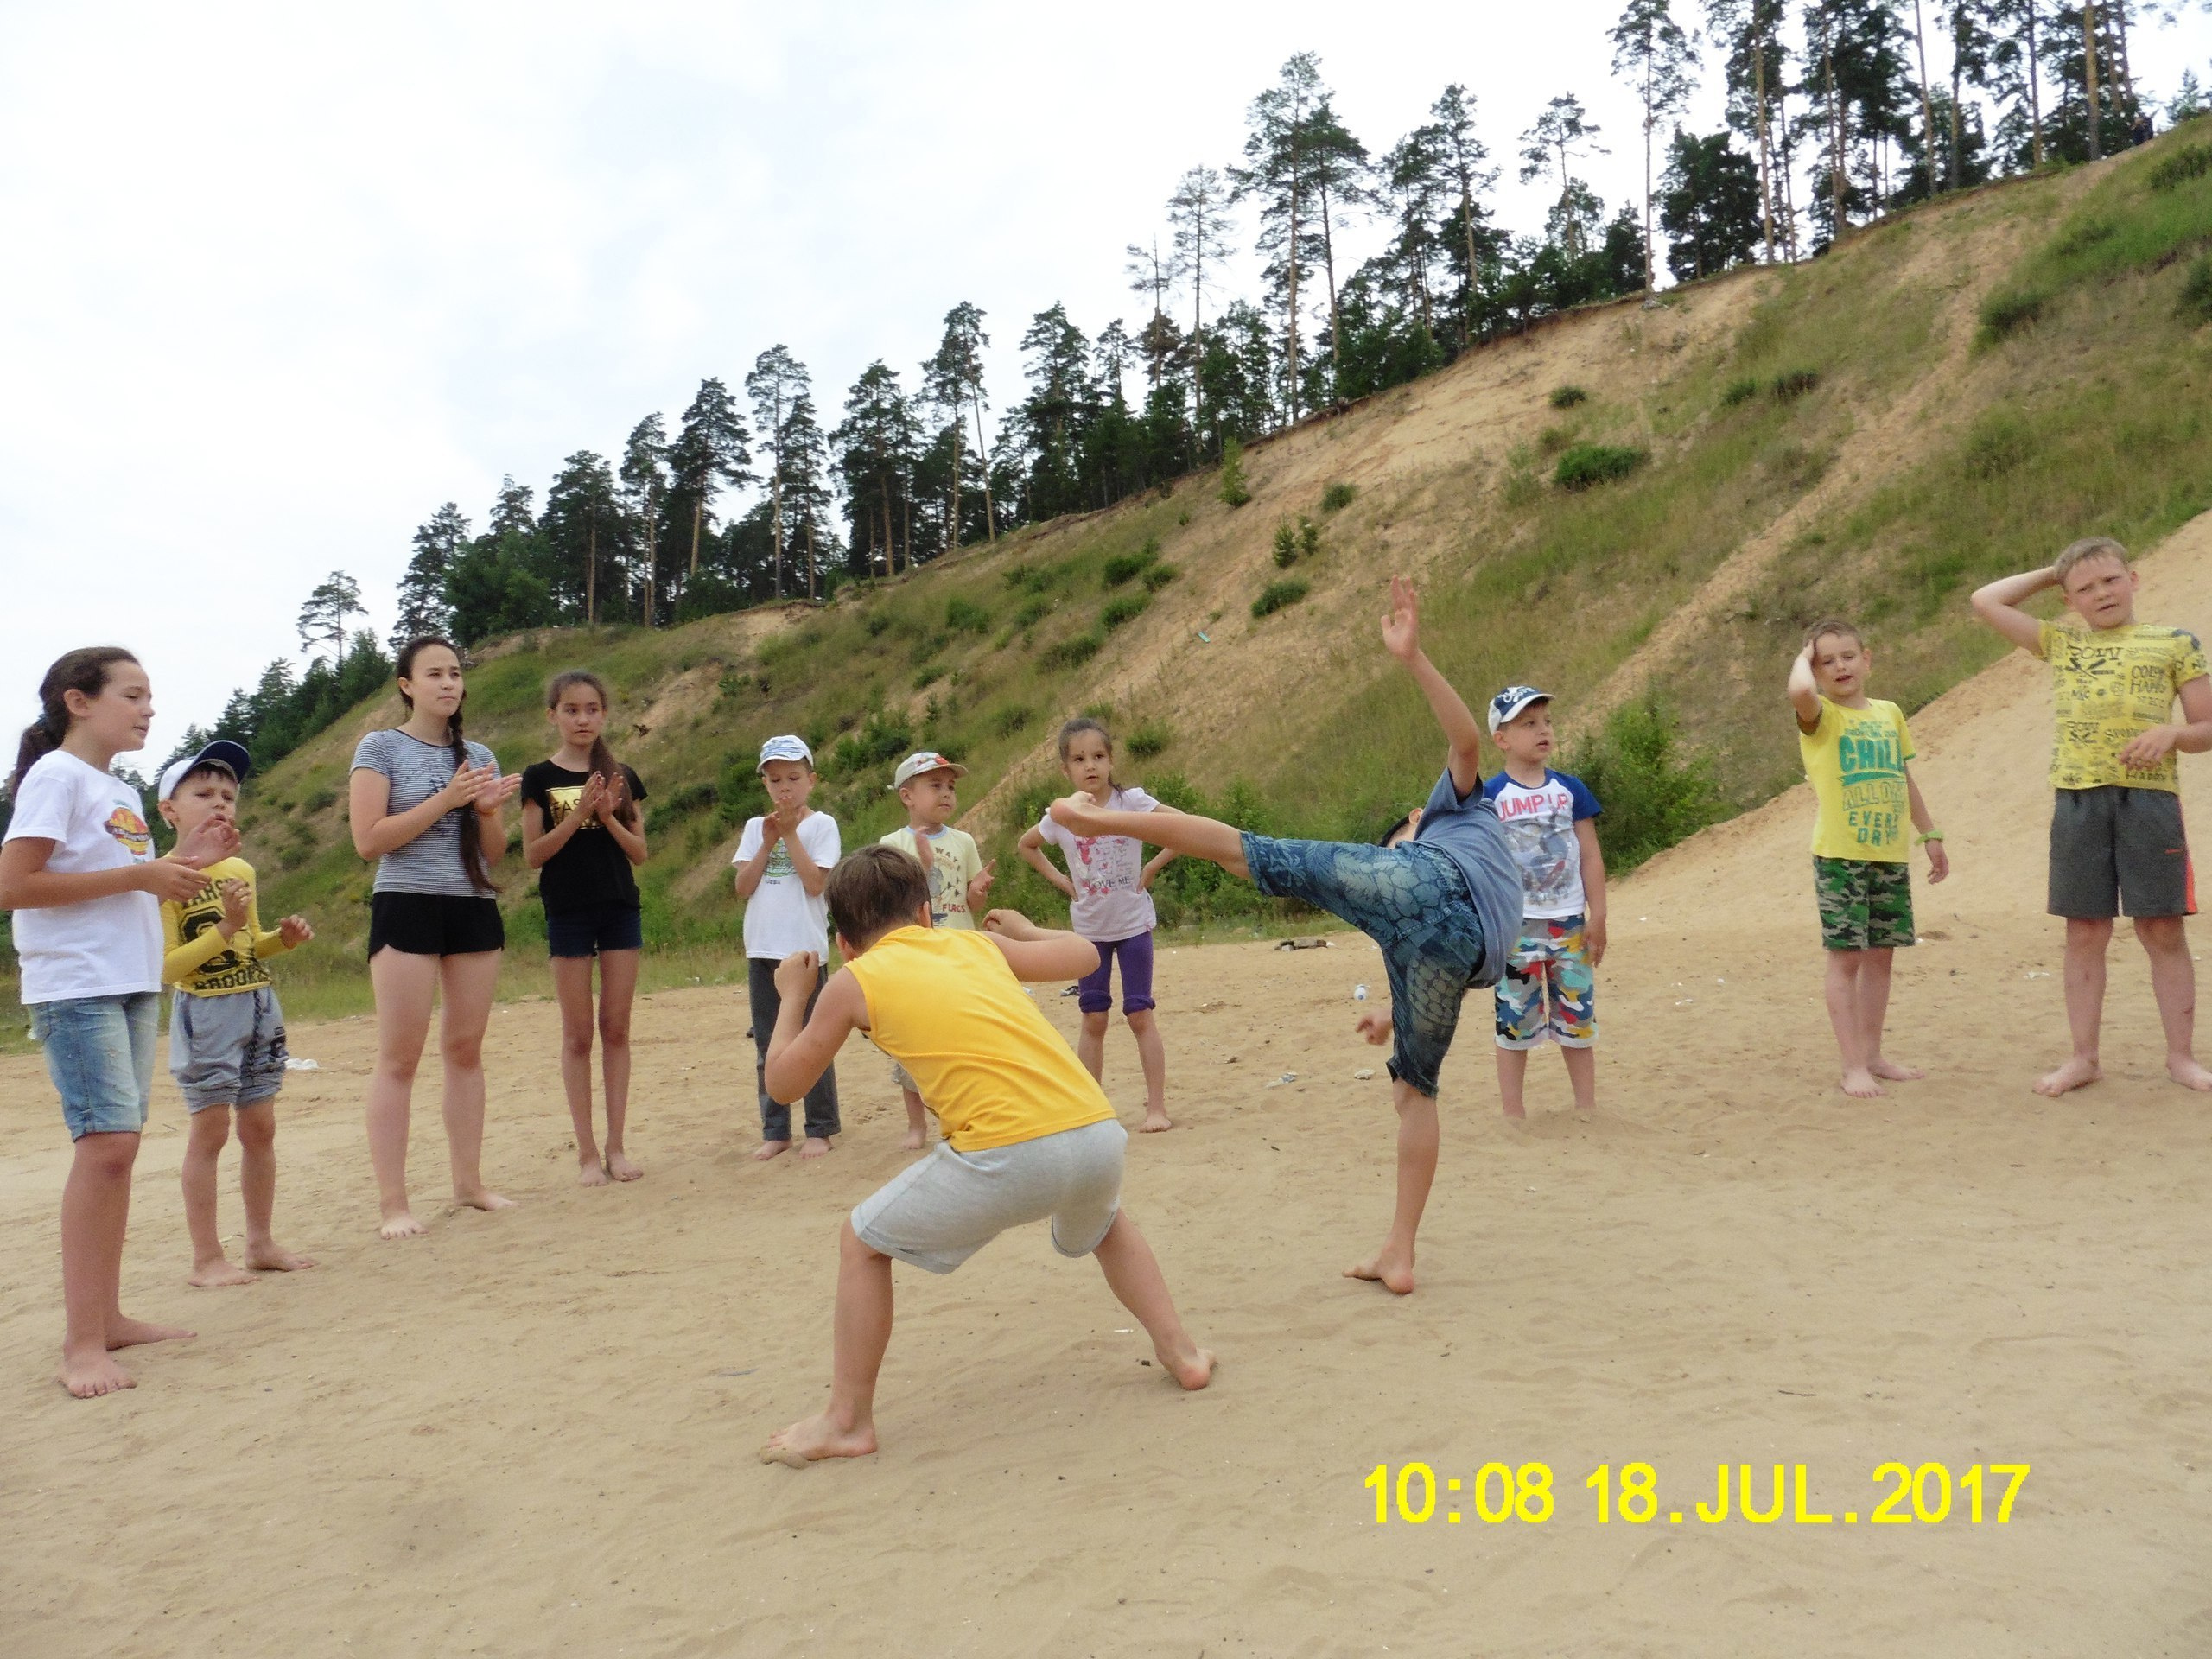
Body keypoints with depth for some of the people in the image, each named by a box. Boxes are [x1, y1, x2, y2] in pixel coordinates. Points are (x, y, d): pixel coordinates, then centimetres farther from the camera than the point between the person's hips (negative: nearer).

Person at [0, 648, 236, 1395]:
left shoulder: (122, 793, 17)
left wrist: (180, 863, 7)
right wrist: (138, 875, -16)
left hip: (134, 985, 9)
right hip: (76, 988, -8)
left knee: (117, 1145, 9)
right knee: (106, 1142, -14)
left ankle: (106, 1317, 16)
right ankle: (82, 1341, -9)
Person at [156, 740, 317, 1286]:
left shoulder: (241, 870, 10)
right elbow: (167, 965, -14)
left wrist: (283, 938, 2)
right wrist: (226, 927, -22)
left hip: (259, 1007, 6)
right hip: (205, 1013, -6)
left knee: (260, 1128, 10)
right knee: (210, 1129, -2)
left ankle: (261, 1242, 21)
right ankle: (207, 1258, 8)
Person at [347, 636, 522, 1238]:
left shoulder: (479, 757, 14)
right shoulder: (381, 748, 0)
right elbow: (369, 840, -9)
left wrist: (488, 809, -6)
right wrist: (446, 800, -14)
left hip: (475, 909, 5)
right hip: (408, 907, -5)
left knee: (465, 1048, 7)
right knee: (399, 1057, -5)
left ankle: (468, 1181, 15)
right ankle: (393, 1203, -2)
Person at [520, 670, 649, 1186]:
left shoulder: (621, 777, 7)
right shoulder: (539, 777, 0)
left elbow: (639, 852, 5)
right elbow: (532, 855, -5)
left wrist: (609, 816, -11)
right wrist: (576, 816, -16)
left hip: (621, 909, 2)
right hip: (568, 912, -2)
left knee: (616, 1029, 5)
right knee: (578, 1033, 3)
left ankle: (616, 1145, 12)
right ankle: (586, 1150, 9)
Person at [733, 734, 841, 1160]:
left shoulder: (821, 825, -1)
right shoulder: (755, 828, 10)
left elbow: (815, 882, -13)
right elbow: (743, 887, 0)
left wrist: (790, 833, -12)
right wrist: (768, 841, -8)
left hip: (805, 947, -4)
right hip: (761, 949, 4)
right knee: (767, 1048, 10)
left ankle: (820, 1129, 11)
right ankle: (775, 1131, 18)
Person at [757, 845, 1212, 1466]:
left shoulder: (853, 981, 10)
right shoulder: (976, 941, 21)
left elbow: (783, 1084, 22)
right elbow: (1084, 956, 33)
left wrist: (792, 995, 37)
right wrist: (1026, 930, 52)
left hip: (1009, 1155, -5)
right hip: (1099, 1133, 5)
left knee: (861, 1242, 19)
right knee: (1104, 1223, 41)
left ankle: (847, 1421, 22)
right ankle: (1180, 1352, 39)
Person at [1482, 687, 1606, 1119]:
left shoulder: (1570, 789, 4)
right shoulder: (1491, 797, -4)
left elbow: (1591, 857, 5)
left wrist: (1597, 917, 2)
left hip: (1569, 923, 3)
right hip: (1516, 925, -2)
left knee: (1577, 1017, 10)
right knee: (1515, 1019, 4)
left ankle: (1586, 1105, 23)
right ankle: (1513, 1112, 13)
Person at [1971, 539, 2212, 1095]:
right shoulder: (2061, 644, 14)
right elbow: (1985, 601, 13)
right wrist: (2051, 573, 16)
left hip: (2149, 796, -2)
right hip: (2077, 799, 2)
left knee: (2163, 930, 1)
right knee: (2085, 933, 6)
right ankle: (2083, 1057, 13)